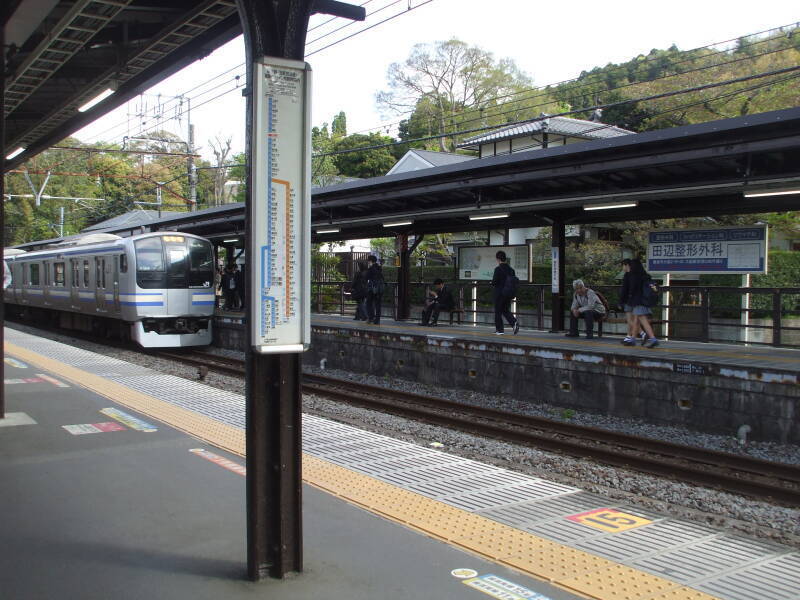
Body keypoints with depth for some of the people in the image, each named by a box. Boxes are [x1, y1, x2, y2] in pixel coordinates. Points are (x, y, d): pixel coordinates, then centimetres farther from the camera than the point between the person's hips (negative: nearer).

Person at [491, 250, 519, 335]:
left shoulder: (498, 269, -14)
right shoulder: (511, 269, 6)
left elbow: (494, 282, -18)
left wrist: (493, 284, 4)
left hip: (499, 294, -6)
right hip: (509, 294, 6)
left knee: (498, 312, 5)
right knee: (506, 311, 17)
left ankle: (499, 329, 8)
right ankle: (514, 321, -6)